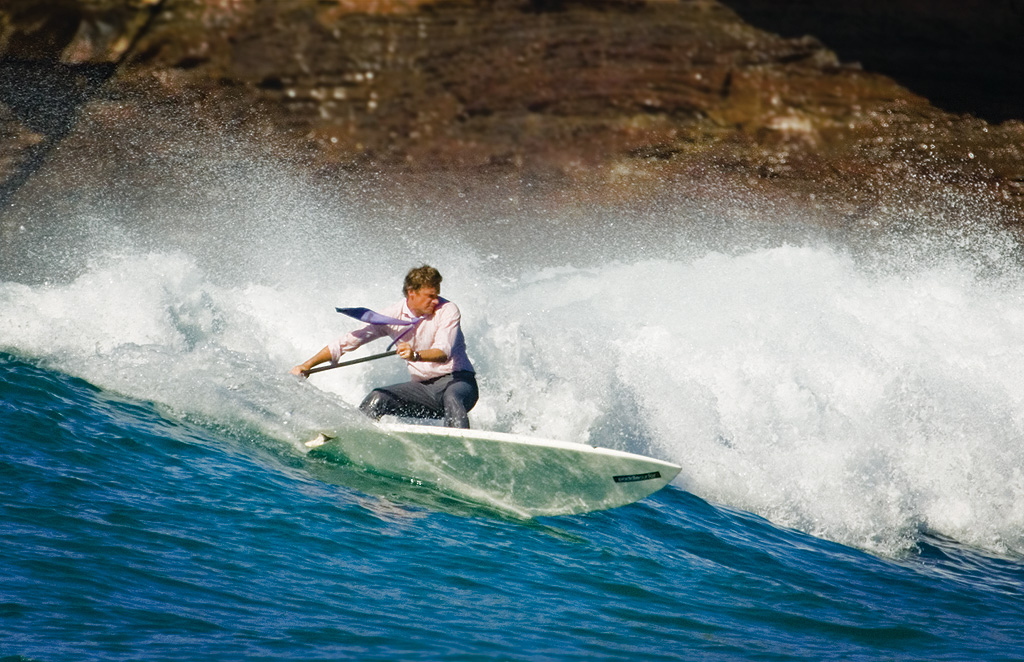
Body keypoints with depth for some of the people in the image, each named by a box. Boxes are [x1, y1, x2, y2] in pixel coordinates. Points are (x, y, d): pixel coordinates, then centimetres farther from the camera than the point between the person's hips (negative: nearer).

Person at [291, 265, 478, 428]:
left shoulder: (447, 310, -12)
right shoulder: (393, 316, -1)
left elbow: (444, 352, -28)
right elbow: (348, 341, 0)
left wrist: (415, 355, -49)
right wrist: (307, 365, -7)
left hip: (458, 381, -5)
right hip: (423, 387, 5)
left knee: (451, 398, -38)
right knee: (377, 398, -16)